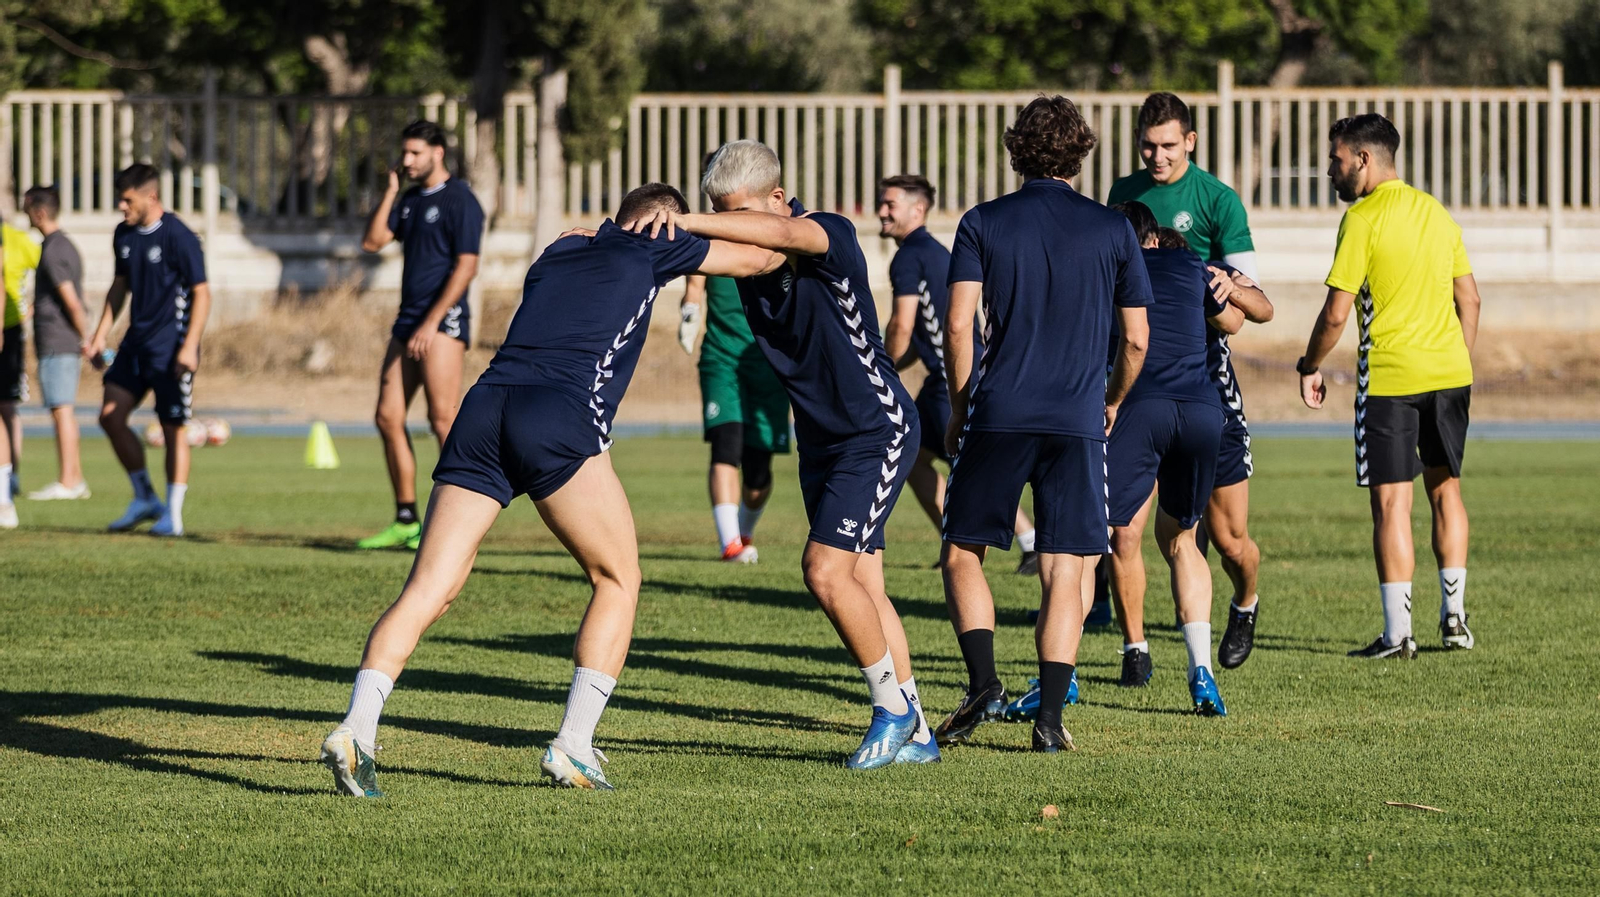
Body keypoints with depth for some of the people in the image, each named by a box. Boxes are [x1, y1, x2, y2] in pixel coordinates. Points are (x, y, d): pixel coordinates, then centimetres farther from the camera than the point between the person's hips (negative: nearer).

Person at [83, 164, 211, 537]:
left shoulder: (178, 237, -14)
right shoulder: (124, 235, 8)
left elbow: (201, 293, -14)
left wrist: (189, 347, -21)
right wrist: (100, 335, 15)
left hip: (170, 344, -8)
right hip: (137, 339, 8)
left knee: (173, 428, -3)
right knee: (111, 416, 1)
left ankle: (173, 514, 5)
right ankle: (144, 499, 15)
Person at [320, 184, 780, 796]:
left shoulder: (558, 253, 31)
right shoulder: (648, 251, 18)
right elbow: (755, 258, 29)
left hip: (484, 406, 5)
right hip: (559, 419, -5)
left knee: (428, 591, 0)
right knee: (618, 580, 14)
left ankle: (357, 728, -19)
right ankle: (574, 746, 5)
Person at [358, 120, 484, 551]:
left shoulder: (459, 200, -8)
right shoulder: (410, 200, 17)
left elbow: (466, 266, -15)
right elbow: (373, 241, 11)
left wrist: (432, 322, -19)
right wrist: (391, 191, 5)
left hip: (443, 322, -9)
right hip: (408, 322, 9)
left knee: (443, 420, -11)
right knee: (388, 418, 5)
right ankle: (406, 521, 10)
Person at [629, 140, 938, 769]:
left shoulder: (832, 234, -21)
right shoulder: (744, 256, 0)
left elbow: (782, 234, -41)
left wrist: (684, 222, -46)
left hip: (877, 428, -8)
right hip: (820, 435, 8)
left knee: (825, 569, -16)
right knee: (862, 582, 8)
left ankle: (892, 707, 0)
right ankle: (914, 733, 15)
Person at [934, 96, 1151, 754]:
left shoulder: (982, 224, 3)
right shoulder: (1112, 230, 6)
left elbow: (958, 326, -4)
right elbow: (1136, 340, 9)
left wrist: (959, 410, 9)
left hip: (997, 415, -1)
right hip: (1078, 422, 1)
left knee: (963, 553, 12)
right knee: (1066, 571, 4)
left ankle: (984, 683, -5)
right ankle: (1050, 716, -4)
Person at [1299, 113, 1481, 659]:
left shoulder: (1363, 219, -10)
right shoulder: (1435, 211, 11)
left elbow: (1336, 312, -13)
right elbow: (1469, 297, 14)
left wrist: (1310, 367, 2)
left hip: (1388, 377, -6)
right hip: (1449, 371, 6)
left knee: (1391, 501, -3)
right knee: (1445, 489, 17)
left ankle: (1398, 633, -6)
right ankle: (1454, 617, 18)